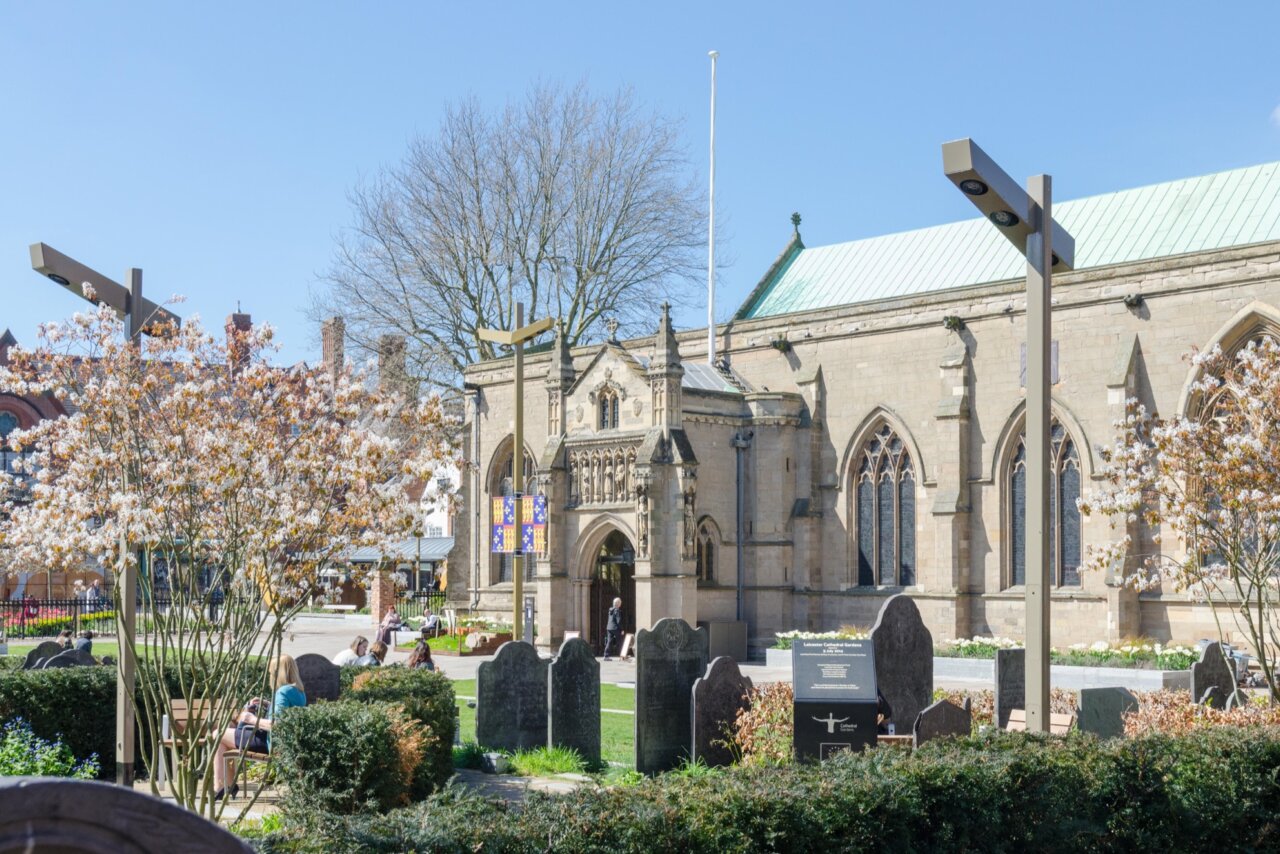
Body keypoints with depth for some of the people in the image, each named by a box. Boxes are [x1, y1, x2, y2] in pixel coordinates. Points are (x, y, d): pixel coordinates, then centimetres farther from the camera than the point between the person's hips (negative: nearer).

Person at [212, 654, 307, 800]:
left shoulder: (283, 692, -21)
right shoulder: (299, 692, 8)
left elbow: (276, 725, -28)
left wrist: (252, 719, -15)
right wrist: (265, 705, 16)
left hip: (272, 743, -10)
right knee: (230, 731, 26)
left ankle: (219, 787, 0)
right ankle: (230, 783, 24)